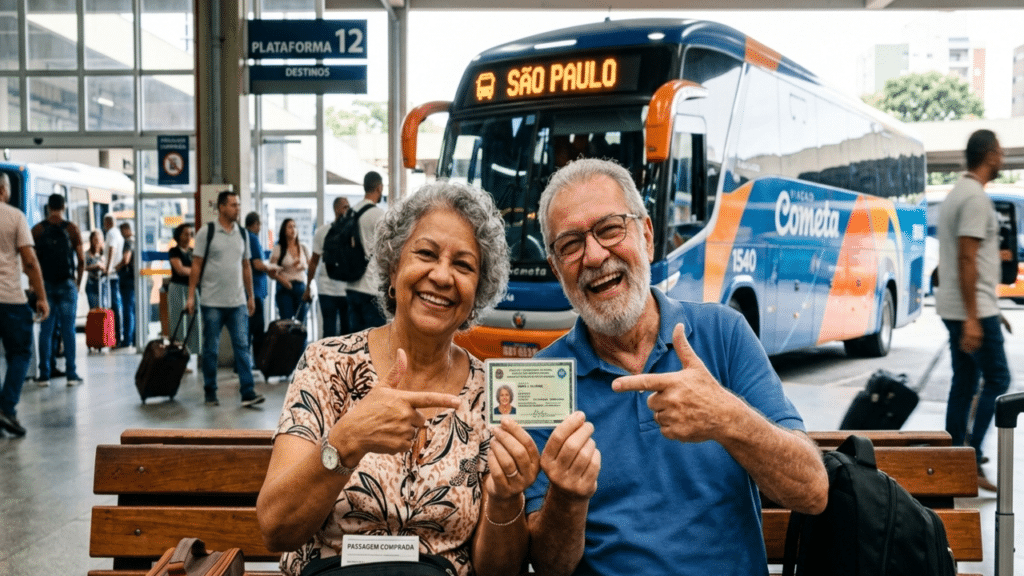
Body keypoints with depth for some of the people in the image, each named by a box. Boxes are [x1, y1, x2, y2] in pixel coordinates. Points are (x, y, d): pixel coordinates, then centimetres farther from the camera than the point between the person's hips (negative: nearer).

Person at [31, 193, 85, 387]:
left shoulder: (37, 230, 2)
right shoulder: (72, 229, -1)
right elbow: (81, 260, -2)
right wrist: (78, 283, 10)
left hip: (45, 284, 1)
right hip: (67, 284, -1)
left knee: (46, 330, 5)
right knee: (68, 329, 2)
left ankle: (44, 375, 6)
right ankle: (71, 374, 1)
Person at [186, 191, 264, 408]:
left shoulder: (243, 234, 10)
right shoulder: (206, 233, -3)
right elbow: (196, 265, -3)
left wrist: (251, 296, 14)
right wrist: (191, 296, -7)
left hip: (238, 301, 3)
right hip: (212, 302, -3)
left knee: (242, 346, -2)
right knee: (210, 349, 5)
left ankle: (248, 392, -4)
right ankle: (210, 393, 16)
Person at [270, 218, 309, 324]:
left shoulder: (303, 248, 12)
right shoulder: (278, 248, 1)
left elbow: (310, 264, 21)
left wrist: (304, 266, -1)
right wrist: (282, 280, -20)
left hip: (301, 286, 3)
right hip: (285, 287, -3)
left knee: (301, 321, 0)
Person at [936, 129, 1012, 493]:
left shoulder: (957, 193, 16)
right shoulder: (976, 198, -15)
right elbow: (967, 260, -22)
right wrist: (973, 318, -24)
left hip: (956, 309, 10)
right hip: (973, 310, -10)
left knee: (964, 382, 11)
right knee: (997, 380, -3)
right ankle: (971, 461, -4)